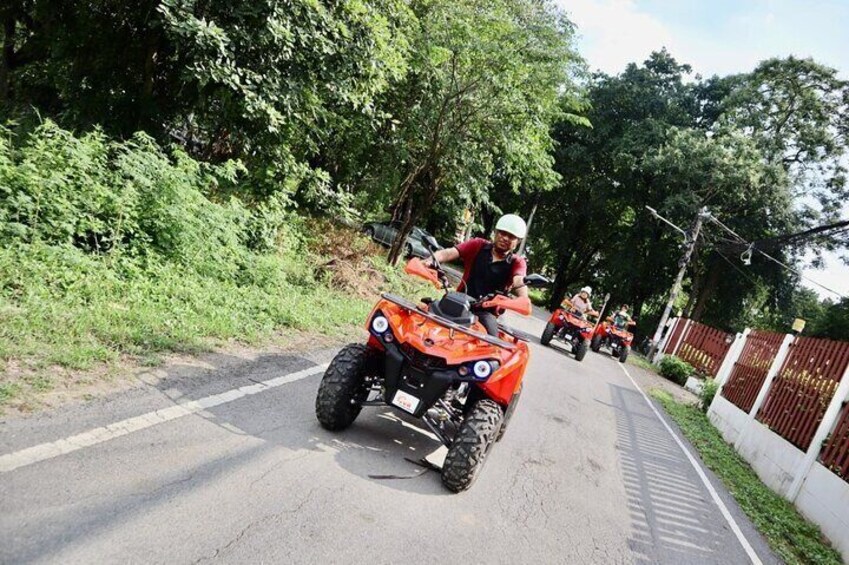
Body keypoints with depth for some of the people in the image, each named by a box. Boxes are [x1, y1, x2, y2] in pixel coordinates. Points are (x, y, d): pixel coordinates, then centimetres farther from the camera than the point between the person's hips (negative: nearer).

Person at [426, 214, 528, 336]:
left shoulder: (517, 263, 3)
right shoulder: (477, 245, 6)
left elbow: (519, 280, -20)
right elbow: (448, 253, -8)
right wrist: (431, 260, -31)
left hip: (486, 312, -1)